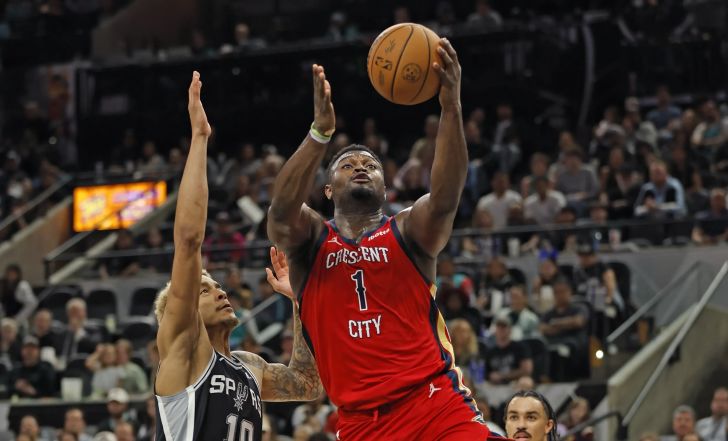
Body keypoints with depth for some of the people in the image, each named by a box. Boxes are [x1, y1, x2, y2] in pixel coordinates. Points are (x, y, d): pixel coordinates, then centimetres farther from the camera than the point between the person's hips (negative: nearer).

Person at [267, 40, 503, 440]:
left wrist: (451, 106, -27)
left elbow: (445, 197, -13)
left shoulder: (407, 233, 8)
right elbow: (281, 210, -13)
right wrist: (321, 130, -26)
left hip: (435, 404, -1)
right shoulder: (310, 240, 10)